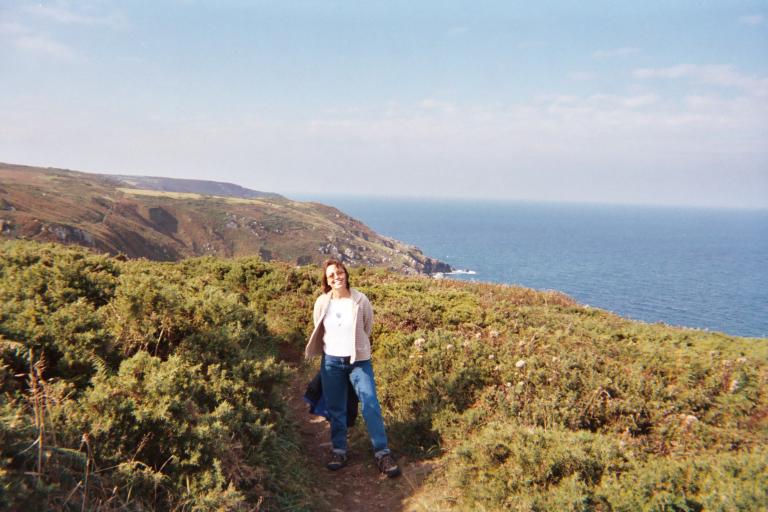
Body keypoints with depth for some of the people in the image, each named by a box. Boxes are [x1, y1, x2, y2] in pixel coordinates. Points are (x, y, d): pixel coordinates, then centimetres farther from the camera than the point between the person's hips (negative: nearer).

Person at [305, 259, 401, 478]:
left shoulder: (361, 300, -10)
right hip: (331, 361, 2)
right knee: (336, 409, 10)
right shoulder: (322, 303, -5)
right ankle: (338, 450, 25)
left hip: (358, 360, -2)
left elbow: (368, 328, 6)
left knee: (370, 404, -8)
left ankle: (382, 453, 1)